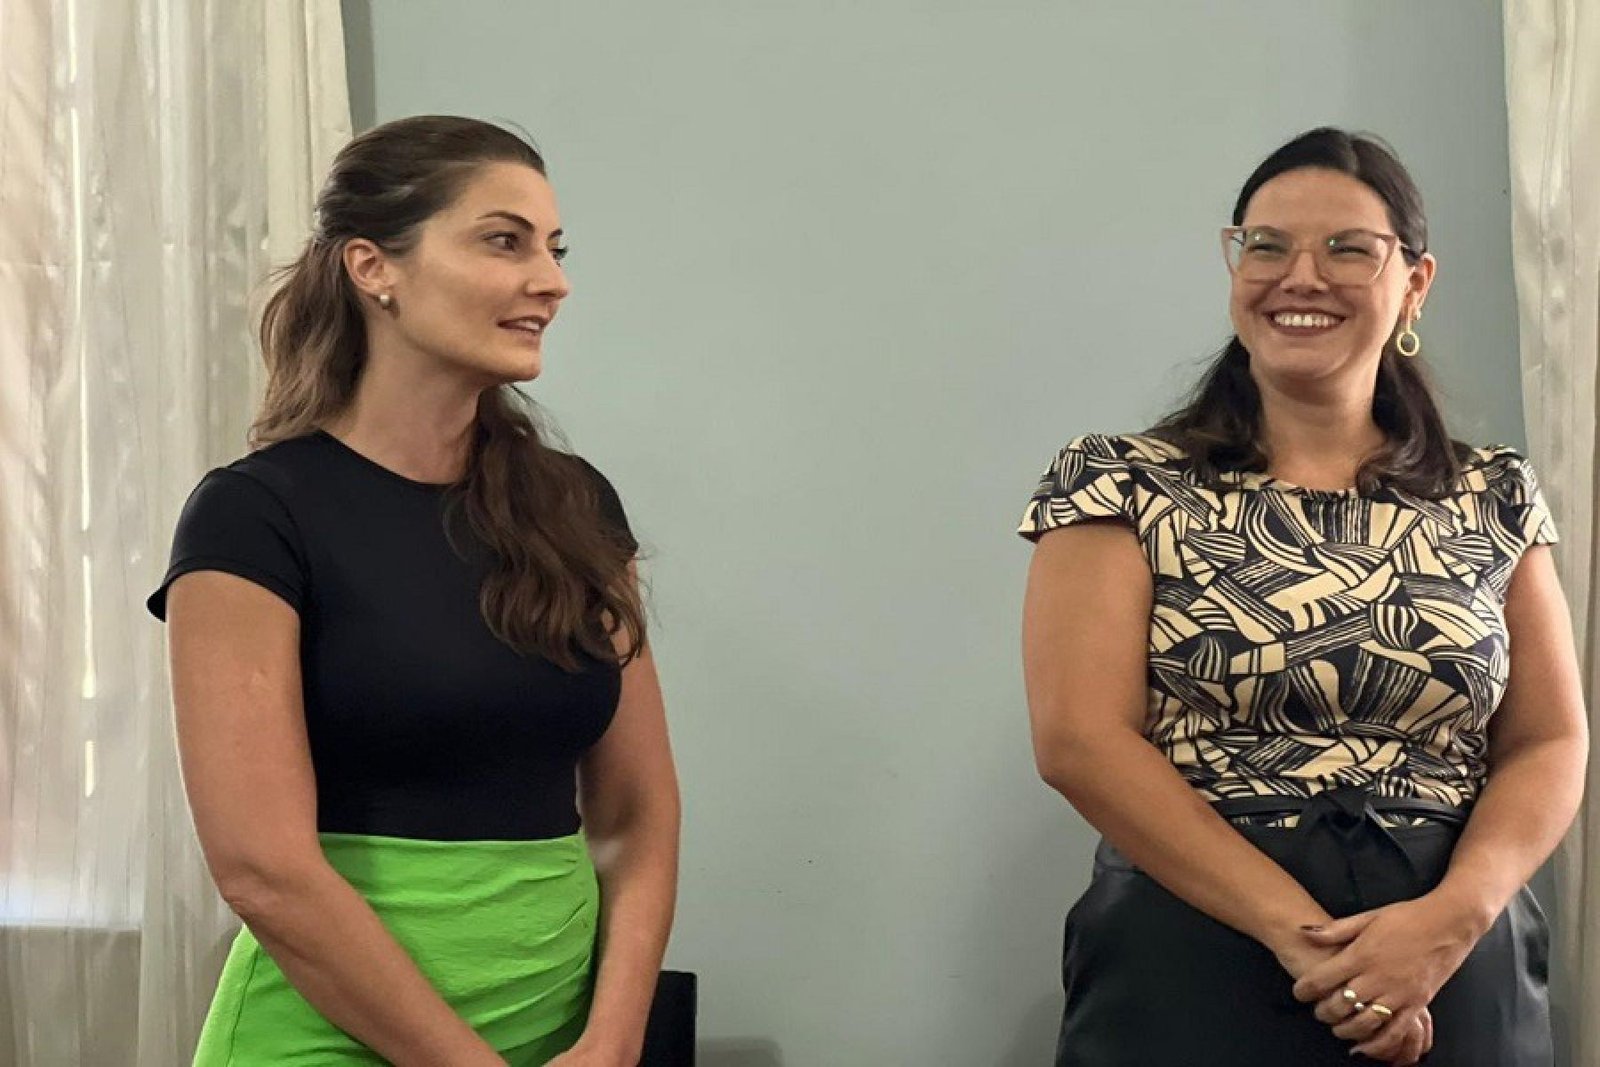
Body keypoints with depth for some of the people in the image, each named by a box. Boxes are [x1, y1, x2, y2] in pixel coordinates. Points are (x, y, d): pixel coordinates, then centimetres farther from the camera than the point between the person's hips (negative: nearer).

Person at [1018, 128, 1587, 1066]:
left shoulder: (1495, 500, 7)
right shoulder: (1121, 488, -2)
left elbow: (1550, 745, 4)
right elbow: (1081, 739, -10)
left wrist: (1451, 917, -14)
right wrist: (1296, 930, -17)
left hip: (1455, 985, 3)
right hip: (1187, 984, -2)